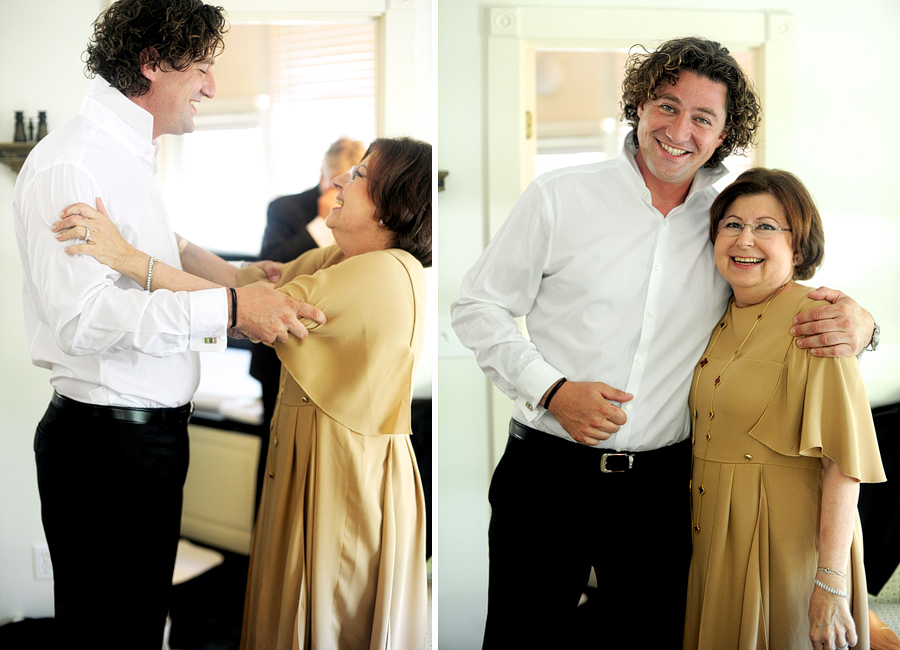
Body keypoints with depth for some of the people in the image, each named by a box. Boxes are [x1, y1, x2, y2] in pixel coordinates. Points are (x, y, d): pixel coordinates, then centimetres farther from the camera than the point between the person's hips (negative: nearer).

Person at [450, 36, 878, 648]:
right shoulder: (560, 196, -2)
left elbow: (801, 300, 15)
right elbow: (477, 305, 1)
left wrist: (858, 324, -10)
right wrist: (551, 390, -13)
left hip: (663, 483, 2)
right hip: (549, 472, -2)